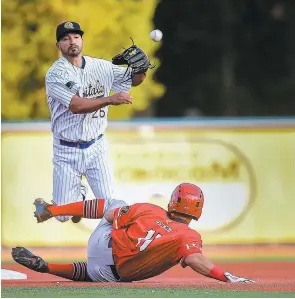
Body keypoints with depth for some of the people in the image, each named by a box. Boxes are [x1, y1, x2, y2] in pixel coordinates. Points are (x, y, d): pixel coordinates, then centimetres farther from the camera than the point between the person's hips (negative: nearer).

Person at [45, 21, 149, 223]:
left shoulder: (101, 67, 2)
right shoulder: (55, 74, -13)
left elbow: (133, 79, 9)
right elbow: (75, 105, -25)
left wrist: (141, 68, -15)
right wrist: (111, 100, -34)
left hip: (97, 147, 3)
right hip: (67, 151, -3)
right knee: (63, 214, 0)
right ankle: (78, 193, 35)